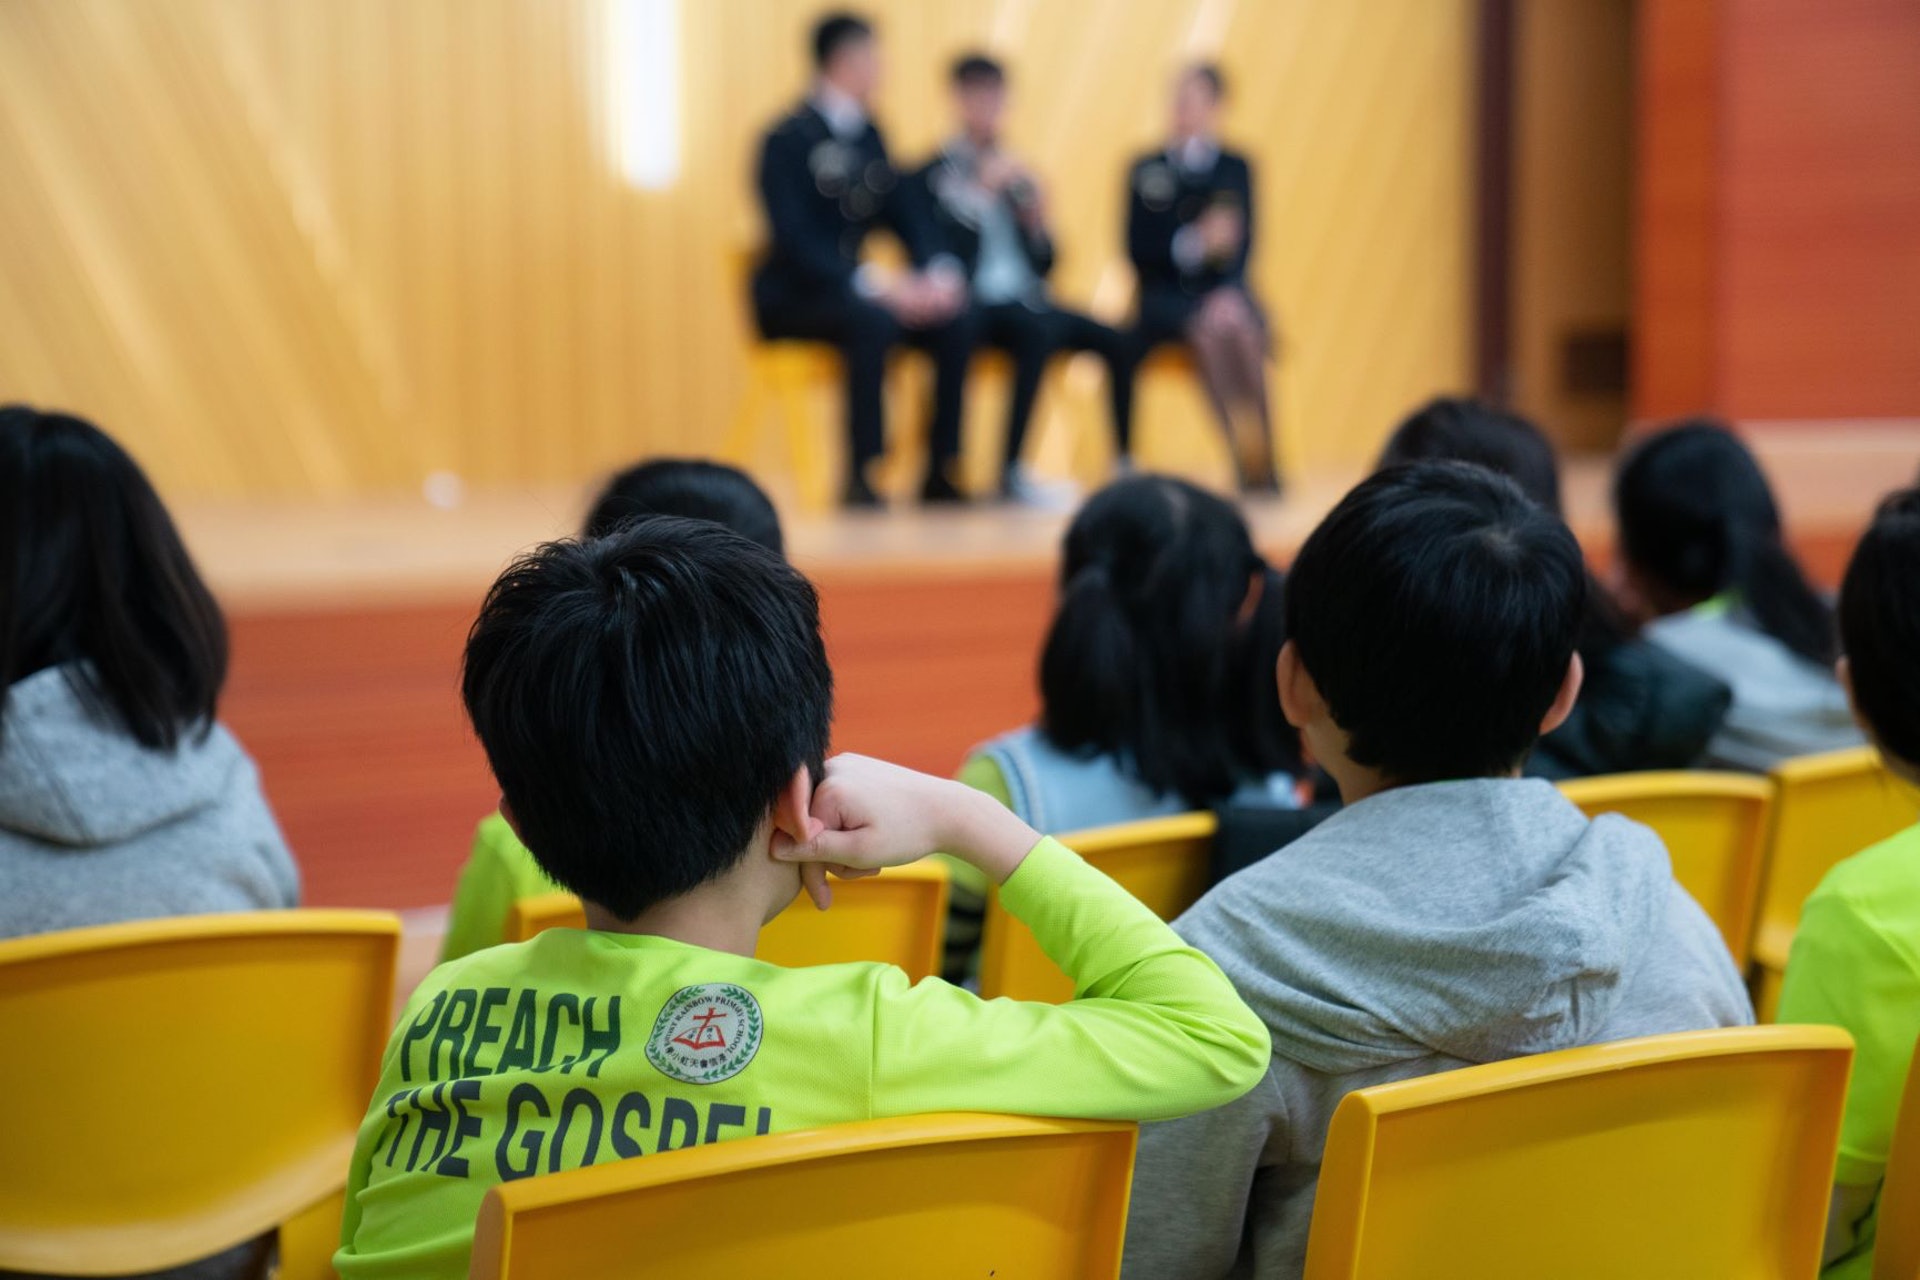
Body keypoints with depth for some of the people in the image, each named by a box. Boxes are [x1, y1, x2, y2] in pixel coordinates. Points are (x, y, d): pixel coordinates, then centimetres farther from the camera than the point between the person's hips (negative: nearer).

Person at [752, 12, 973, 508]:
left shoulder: (867, 133, 10)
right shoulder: (789, 139, -12)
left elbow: (904, 214, 10)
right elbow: (796, 242, -22)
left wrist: (939, 273, -11)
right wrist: (880, 285, -31)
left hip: (844, 287, 7)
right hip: (791, 296, -7)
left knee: (954, 321, -16)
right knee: (872, 319, -36)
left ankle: (940, 475, -11)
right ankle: (861, 479, -31)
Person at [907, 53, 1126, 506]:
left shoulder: (1015, 174, 20)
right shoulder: (932, 173, 4)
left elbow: (1043, 264, 18)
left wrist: (1039, 219, -2)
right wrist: (982, 190, -15)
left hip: (1023, 299, 6)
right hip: (972, 305, -6)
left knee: (1116, 340, -18)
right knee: (1039, 332, -36)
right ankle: (1012, 473, -33)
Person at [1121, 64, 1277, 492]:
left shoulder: (1236, 167, 10)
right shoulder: (1147, 169, 7)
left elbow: (1241, 243, -1)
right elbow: (1139, 248, -5)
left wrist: (1226, 295, -21)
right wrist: (1197, 241, -22)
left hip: (1224, 291, 1)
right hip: (1165, 298, -1)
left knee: (1237, 321, -33)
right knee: (1210, 329, -33)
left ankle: (1262, 452, -33)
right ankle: (1246, 454, -33)